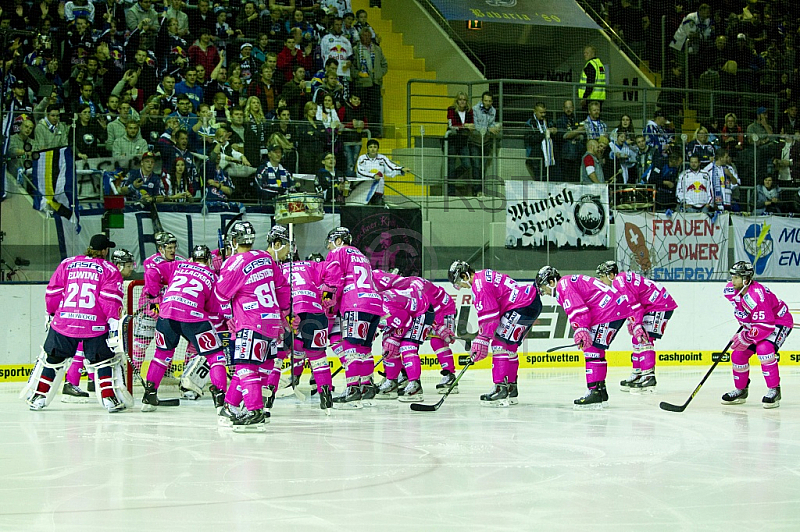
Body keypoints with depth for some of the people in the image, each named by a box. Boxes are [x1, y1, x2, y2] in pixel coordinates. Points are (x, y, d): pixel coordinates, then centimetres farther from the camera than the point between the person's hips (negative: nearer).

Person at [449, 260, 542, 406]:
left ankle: (501, 389, -15)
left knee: (500, 344, -11)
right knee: (509, 346, 16)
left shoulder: (479, 284, -14)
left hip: (523, 307, -11)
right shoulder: (485, 276, 19)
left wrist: (482, 339, -16)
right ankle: (511, 389, 22)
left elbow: (489, 314, -19)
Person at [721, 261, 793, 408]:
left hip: (779, 321, -9)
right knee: (738, 355, 1)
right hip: (755, 324, 9)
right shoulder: (731, 290, -11)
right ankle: (740, 390, 21)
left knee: (763, 349, -32)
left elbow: (766, 326, -37)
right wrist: (744, 323, 15)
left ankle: (774, 390, -22)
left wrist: (746, 338, -34)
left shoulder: (756, 296, -36)